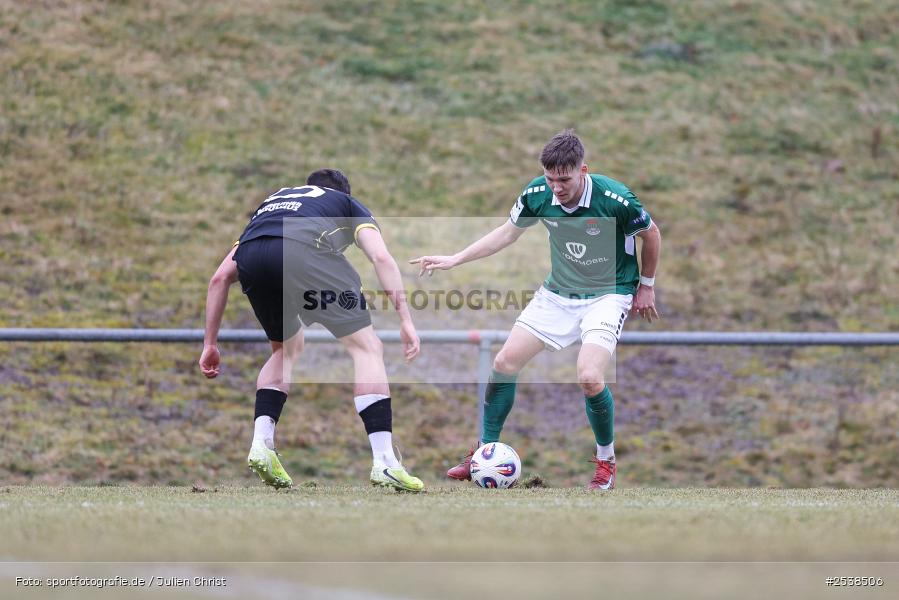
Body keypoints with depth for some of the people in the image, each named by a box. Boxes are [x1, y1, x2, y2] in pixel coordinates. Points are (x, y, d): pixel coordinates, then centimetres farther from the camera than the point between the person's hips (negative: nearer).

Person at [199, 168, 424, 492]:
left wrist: (210, 343, 39)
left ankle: (261, 443, 18)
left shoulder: (272, 200, 44)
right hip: (302, 252, -4)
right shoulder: (348, 205, 35)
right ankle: (384, 463, -2)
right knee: (367, 347, 7)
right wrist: (406, 320, 9)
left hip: (250, 258, 4)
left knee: (287, 349, 32)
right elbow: (381, 257, 14)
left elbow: (221, 277, 36)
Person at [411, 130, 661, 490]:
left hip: (608, 294, -5)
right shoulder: (537, 194, -13)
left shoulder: (615, 199, -25)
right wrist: (454, 260, 1)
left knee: (589, 378, -25)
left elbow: (651, 234, -6)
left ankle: (606, 462, 1)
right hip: (558, 293, 5)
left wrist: (646, 285, 4)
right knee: (505, 362, -3)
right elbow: (507, 233, 6)